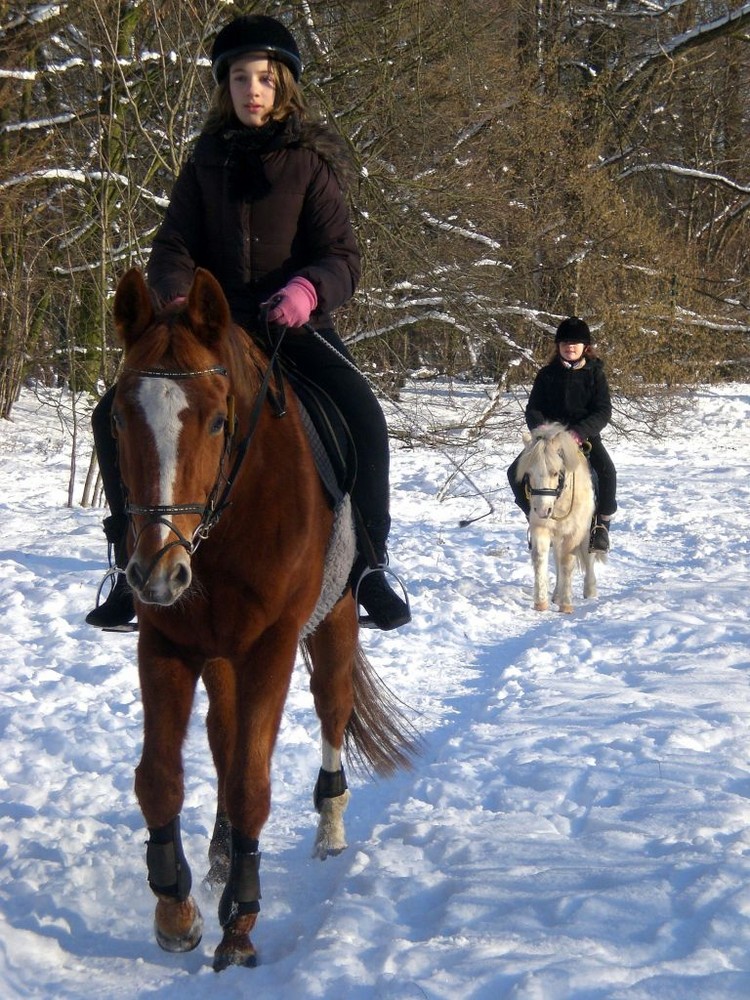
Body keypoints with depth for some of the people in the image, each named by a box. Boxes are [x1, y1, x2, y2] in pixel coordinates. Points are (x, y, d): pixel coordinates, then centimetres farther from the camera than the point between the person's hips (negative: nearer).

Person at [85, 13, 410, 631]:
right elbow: (174, 248, 2)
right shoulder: (207, 161, 9)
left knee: (362, 415, -29)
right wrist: (178, 298, -21)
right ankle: (133, 562, -2)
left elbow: (343, 260, -6)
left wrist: (307, 290, -29)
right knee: (116, 414, -15)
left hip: (294, 325, -3)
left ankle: (368, 562, -15)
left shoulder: (311, 161, 1)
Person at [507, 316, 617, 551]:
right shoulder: (547, 374, 5)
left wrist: (580, 431, -24)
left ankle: (602, 525, -11)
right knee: (516, 472, -18)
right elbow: (533, 409, 3)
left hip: (585, 436, -2)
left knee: (607, 470, -30)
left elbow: (604, 412, -8)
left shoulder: (594, 373, 0)